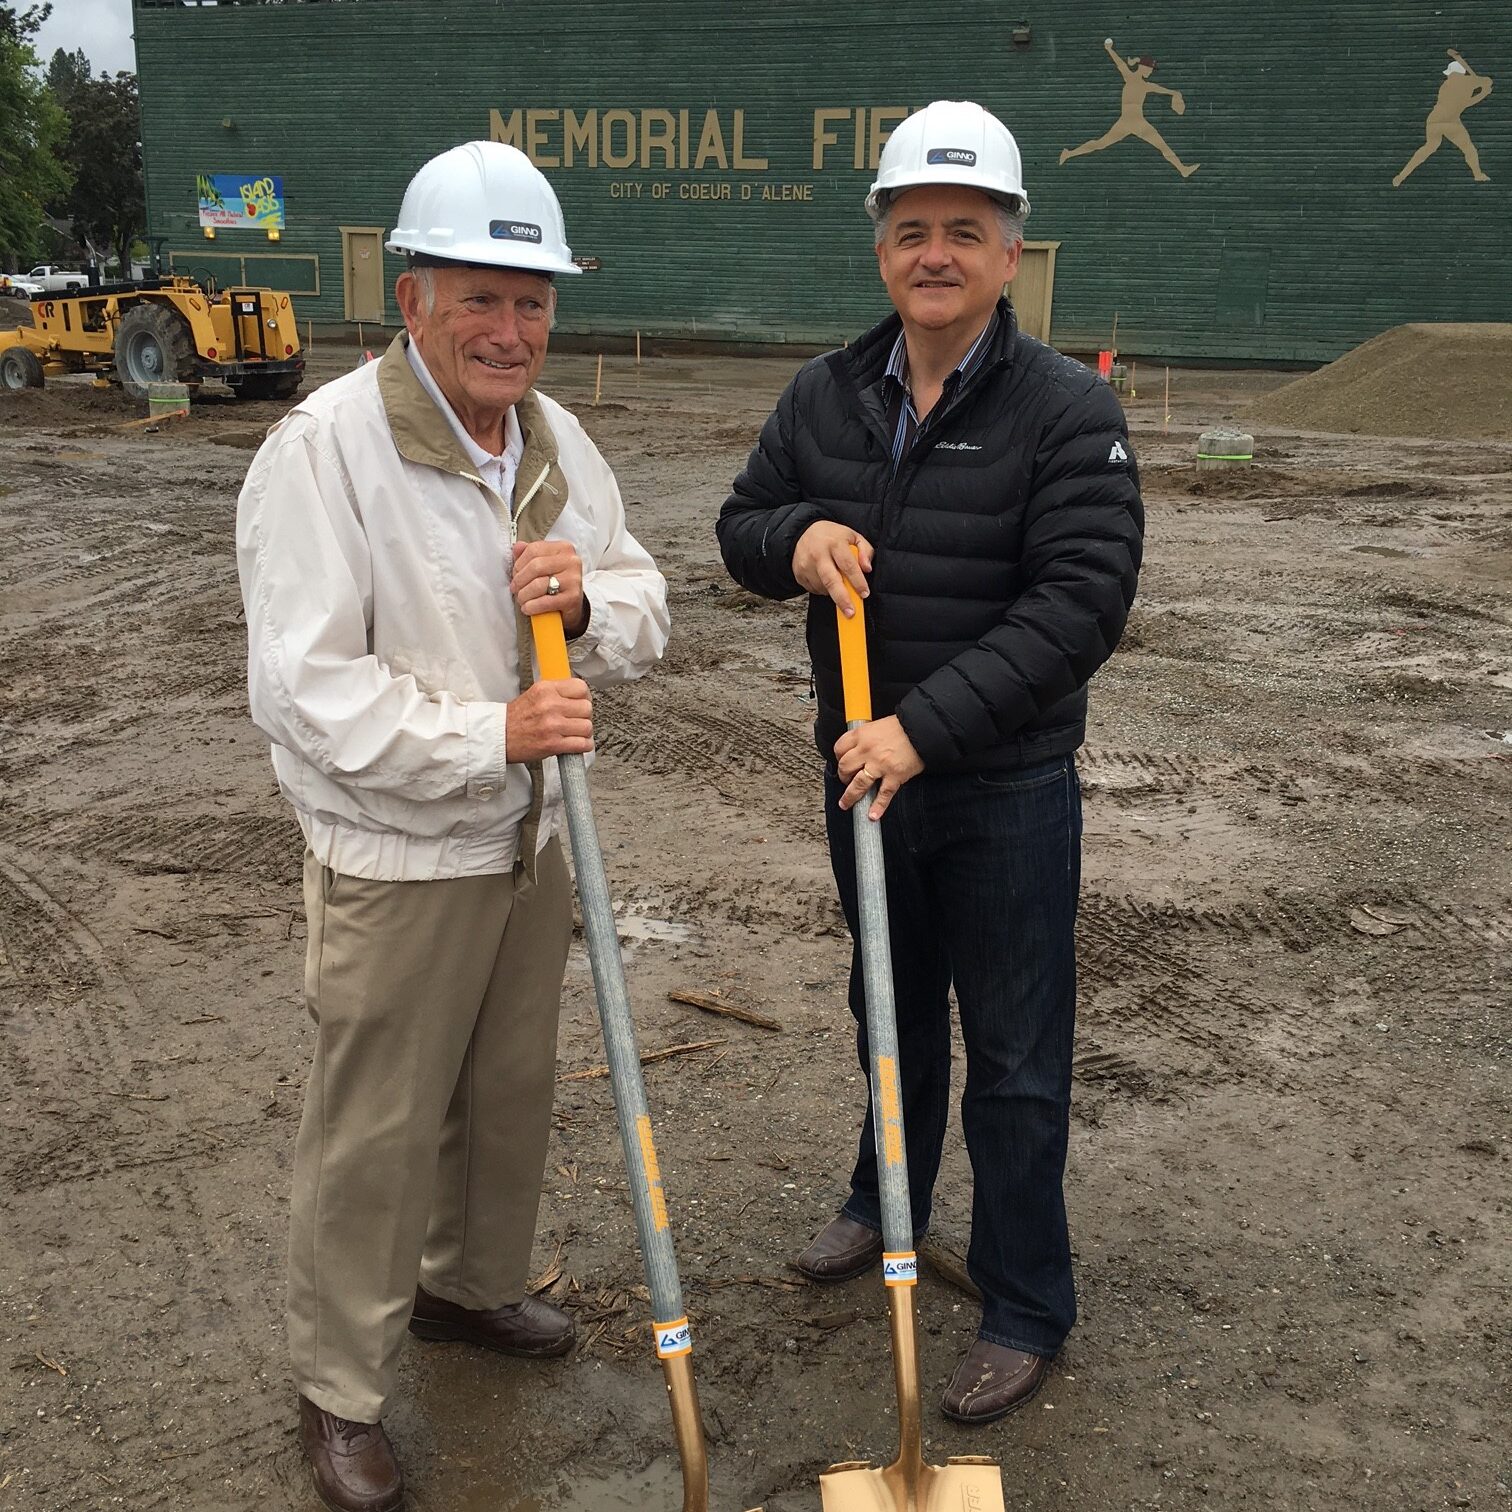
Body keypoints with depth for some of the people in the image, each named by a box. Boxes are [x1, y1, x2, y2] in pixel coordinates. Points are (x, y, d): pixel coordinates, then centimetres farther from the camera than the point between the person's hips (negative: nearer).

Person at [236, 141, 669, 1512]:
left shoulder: (556, 439, 3)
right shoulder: (326, 447, -19)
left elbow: (645, 614, 9)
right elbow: (305, 687, -22)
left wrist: (587, 601, -14)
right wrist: (491, 735, -24)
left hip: (529, 837, 7)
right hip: (395, 858, -7)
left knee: (512, 1091, 22)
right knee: (374, 1132, 6)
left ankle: (471, 1286, 47)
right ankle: (341, 1391, 27)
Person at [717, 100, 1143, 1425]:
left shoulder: (1069, 411, -14)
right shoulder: (825, 397, 2)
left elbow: (1080, 604, -22)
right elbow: (741, 523, 10)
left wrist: (926, 727, -29)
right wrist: (793, 539, -15)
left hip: (1007, 792, -5)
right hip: (865, 770, 5)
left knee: (1015, 1059, 7)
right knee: (893, 1013, 25)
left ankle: (1027, 1312, 25)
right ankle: (887, 1203, 49)